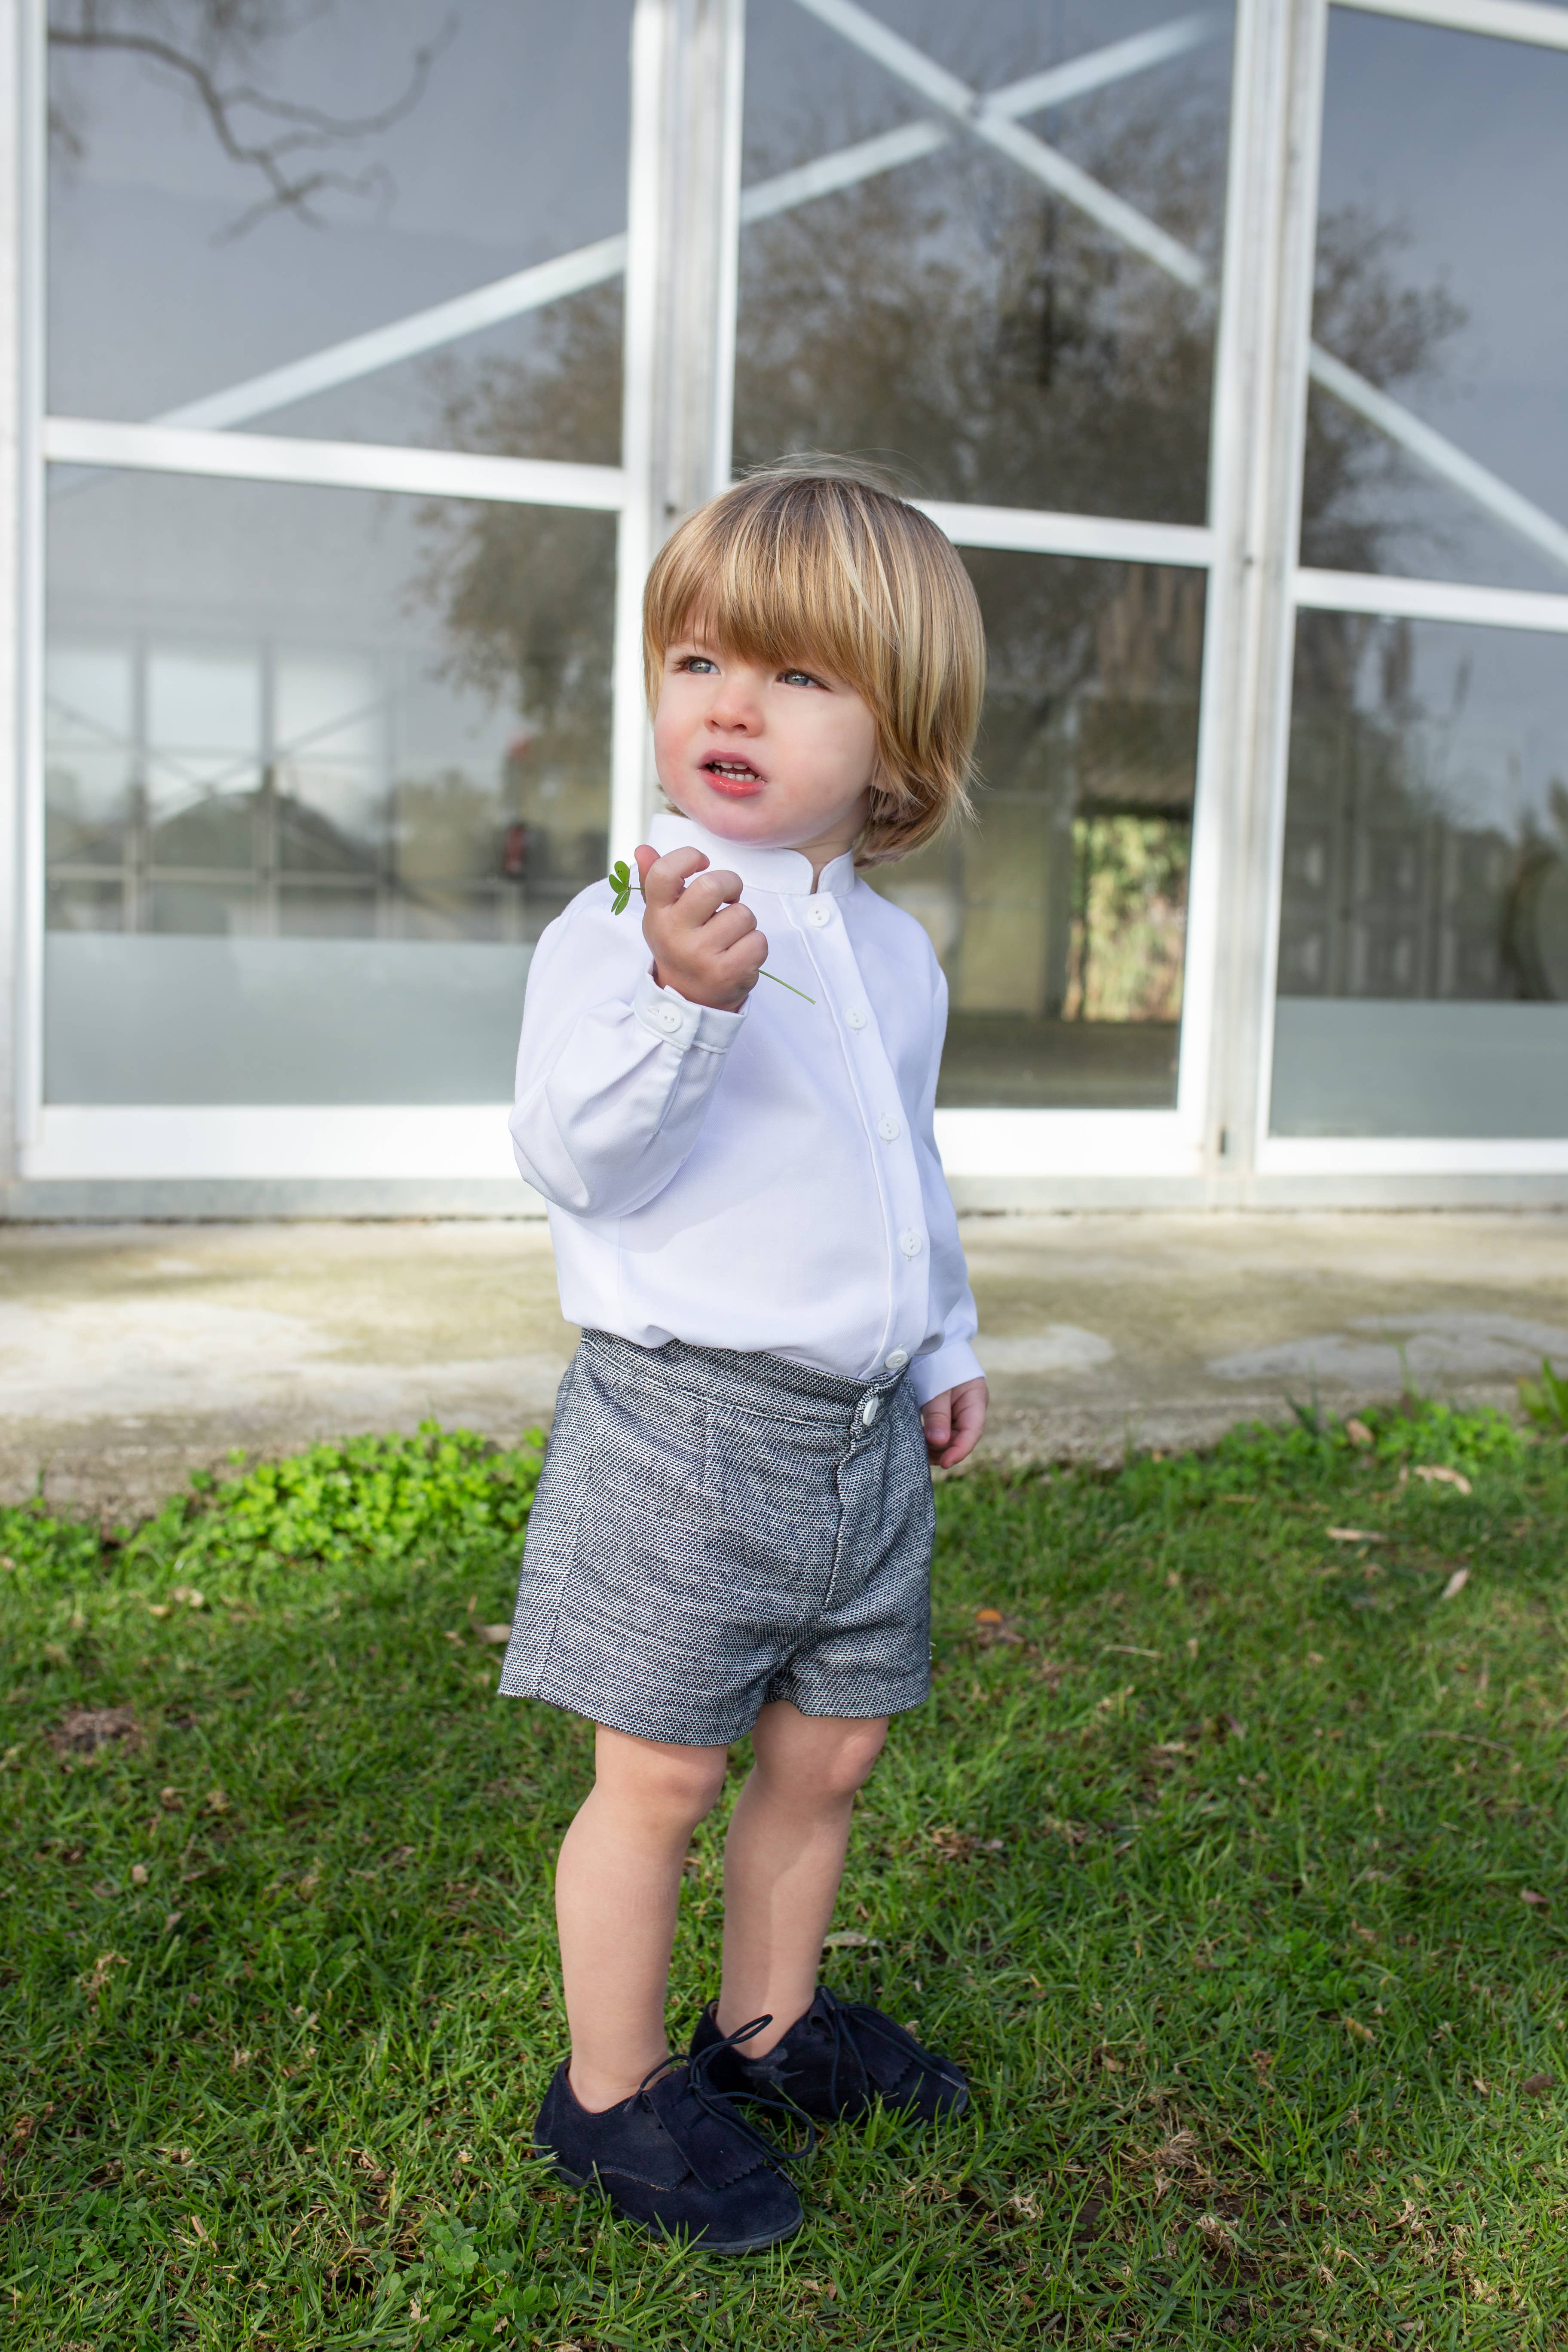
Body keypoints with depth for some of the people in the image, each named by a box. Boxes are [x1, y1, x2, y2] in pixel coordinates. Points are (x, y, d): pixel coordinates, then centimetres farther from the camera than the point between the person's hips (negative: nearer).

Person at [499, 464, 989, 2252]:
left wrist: (944, 1344, 22)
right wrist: (682, 998, -34)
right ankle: (610, 2091, 24)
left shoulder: (894, 953, 10)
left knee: (827, 1751, 16)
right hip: (685, 1419, -6)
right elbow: (577, 1160, -21)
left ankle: (768, 2025, 38)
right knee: (661, 1770, 3)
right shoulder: (619, 926, -10)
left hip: (863, 1430, 7)